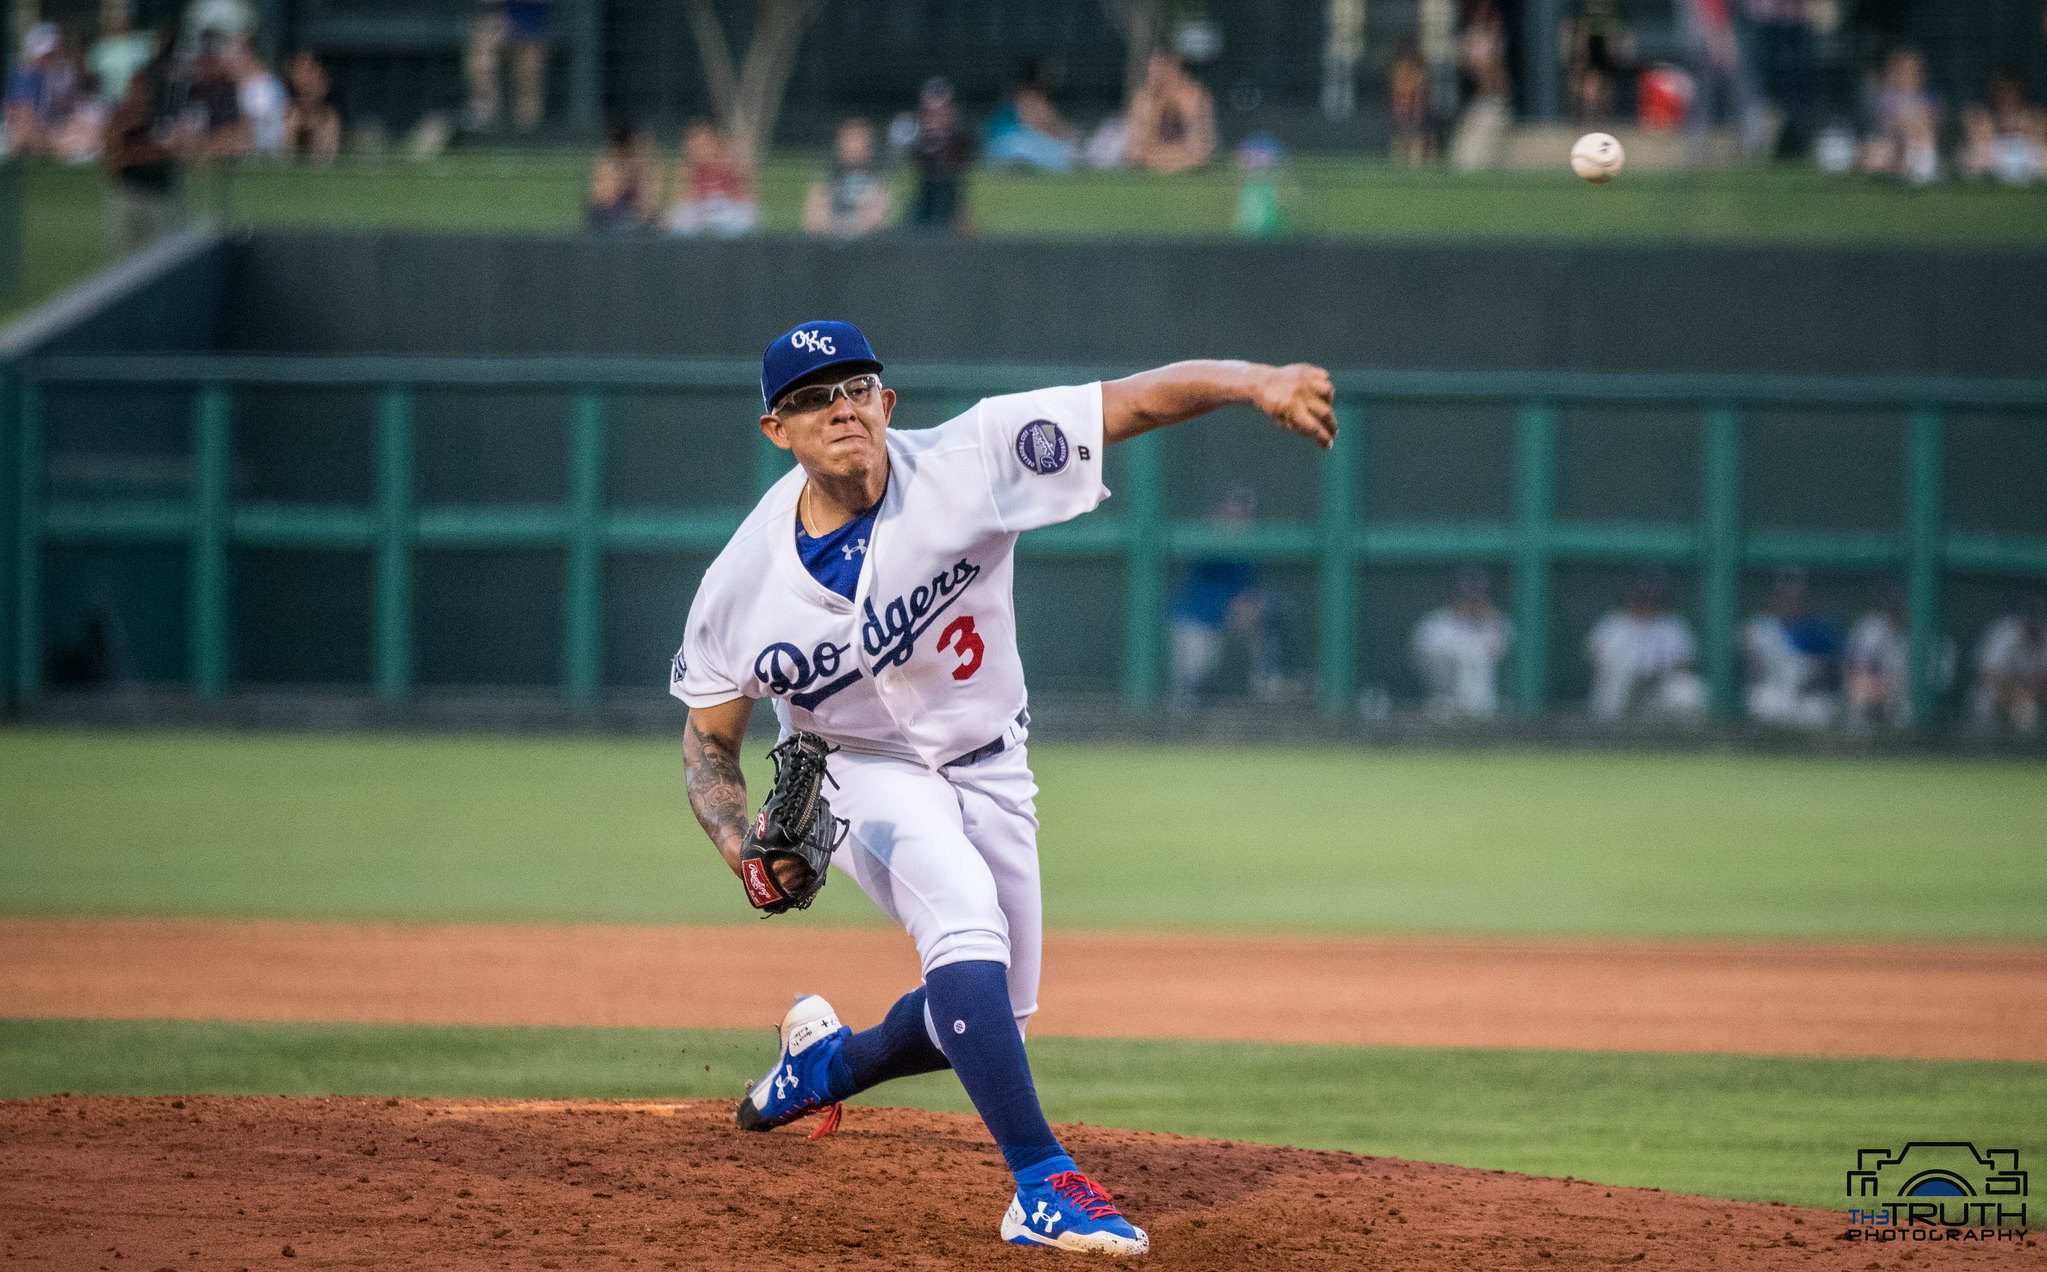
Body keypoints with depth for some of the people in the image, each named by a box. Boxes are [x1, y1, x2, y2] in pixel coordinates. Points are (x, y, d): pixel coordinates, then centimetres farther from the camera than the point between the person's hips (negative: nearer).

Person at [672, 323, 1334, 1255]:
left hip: (988, 773, 3)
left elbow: (1134, 403, -31)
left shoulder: (964, 463, -23)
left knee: (989, 1017, 11)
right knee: (966, 928, -30)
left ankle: (827, 1062, 42)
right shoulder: (745, 580, -19)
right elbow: (709, 740, -6)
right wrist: (744, 850, -26)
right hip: (858, 771, -3)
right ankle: (1043, 1186, -31)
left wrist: (1256, 382, -48)